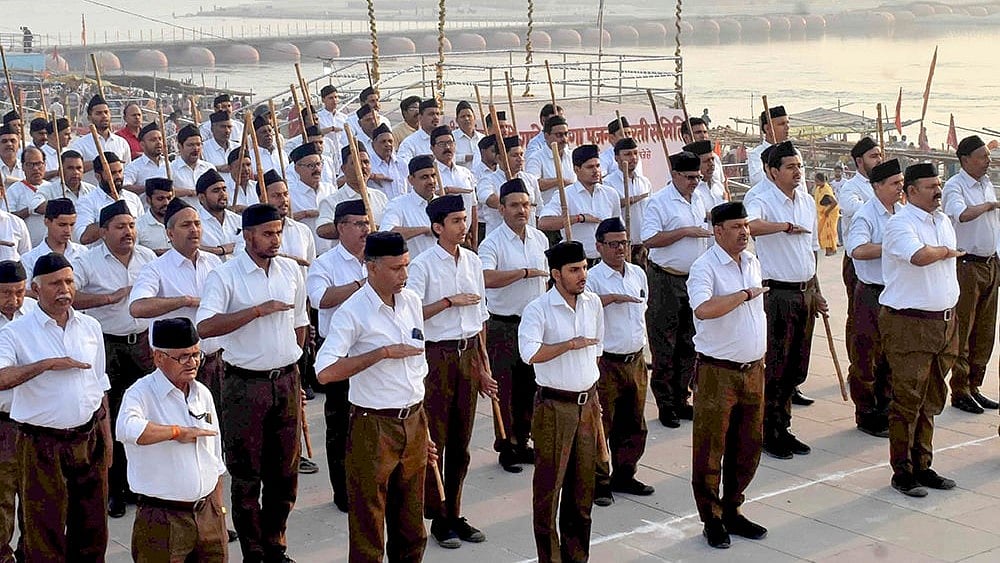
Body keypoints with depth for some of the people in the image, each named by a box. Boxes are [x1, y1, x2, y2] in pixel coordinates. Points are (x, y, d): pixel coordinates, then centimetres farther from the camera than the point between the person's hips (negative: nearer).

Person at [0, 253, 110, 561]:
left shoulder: (90, 327, 6)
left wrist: (107, 439, 11)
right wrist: (47, 364, -27)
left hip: (89, 439, 4)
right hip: (43, 445, -4)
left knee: (92, 527, 14)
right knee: (45, 531, 6)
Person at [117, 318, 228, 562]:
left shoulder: (203, 394, 11)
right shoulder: (141, 393, -11)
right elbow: (127, 429, -35)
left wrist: (218, 512, 16)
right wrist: (178, 432, -21)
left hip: (207, 514, 6)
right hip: (162, 522, -6)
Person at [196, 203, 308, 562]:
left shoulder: (291, 271, 6)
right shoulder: (225, 276, -11)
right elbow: (205, 327, -24)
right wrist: (259, 310, -25)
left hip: (286, 381, 5)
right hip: (245, 384, -5)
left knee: (285, 470, 12)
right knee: (246, 473, 5)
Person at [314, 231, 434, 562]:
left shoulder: (412, 302, 6)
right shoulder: (353, 312, -15)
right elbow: (325, 372, -26)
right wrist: (384, 352, -23)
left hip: (413, 423, 6)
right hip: (374, 426, -6)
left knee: (411, 527, 15)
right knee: (368, 530, 3)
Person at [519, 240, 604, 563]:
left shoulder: (593, 304, 6)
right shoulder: (538, 310, -13)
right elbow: (529, 353, -28)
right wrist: (571, 344, -21)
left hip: (587, 403, 6)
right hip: (554, 406, -6)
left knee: (583, 483, 13)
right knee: (549, 485, 1)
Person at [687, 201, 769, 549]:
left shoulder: (752, 262, 9)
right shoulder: (705, 267, -16)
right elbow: (703, 309, -35)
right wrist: (746, 294, -25)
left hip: (753, 369, 7)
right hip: (718, 372, -7)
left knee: (748, 445, 14)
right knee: (711, 449, 2)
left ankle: (732, 511, 28)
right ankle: (712, 520, 14)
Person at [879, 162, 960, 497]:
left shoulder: (943, 221, 14)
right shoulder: (900, 224, -13)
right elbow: (920, 256, -33)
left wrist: (952, 320, 20)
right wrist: (947, 251, -10)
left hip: (944, 322, 8)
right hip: (909, 325, -8)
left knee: (931, 401, 13)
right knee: (908, 401, -3)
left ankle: (922, 466, 22)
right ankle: (902, 472, 5)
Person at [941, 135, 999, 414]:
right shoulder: (954, 186, -12)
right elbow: (962, 214, -33)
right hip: (966, 265, -8)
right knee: (961, 331, -2)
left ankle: (974, 387, 20)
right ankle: (959, 391, 5)